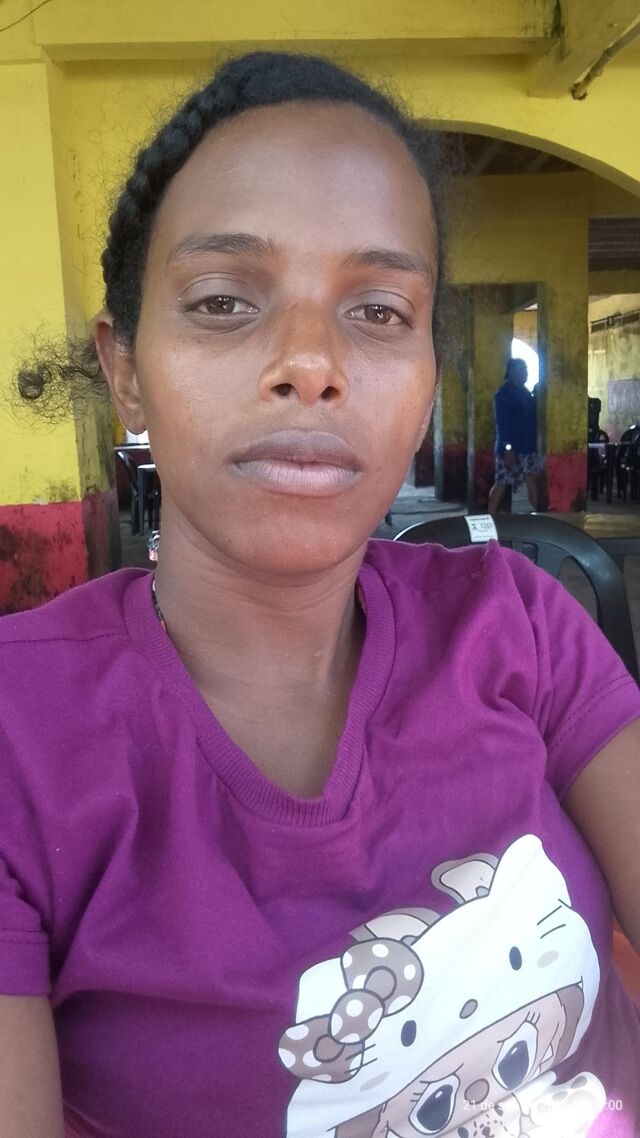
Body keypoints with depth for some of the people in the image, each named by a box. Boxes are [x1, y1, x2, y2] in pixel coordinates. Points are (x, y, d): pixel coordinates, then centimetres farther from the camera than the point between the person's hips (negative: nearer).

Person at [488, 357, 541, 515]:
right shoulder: (504, 393, -11)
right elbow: (502, 423, -17)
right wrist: (508, 448, -23)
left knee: (532, 479, 5)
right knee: (501, 484, -3)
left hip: (528, 446, 8)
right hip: (510, 447, -8)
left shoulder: (525, 391, 15)